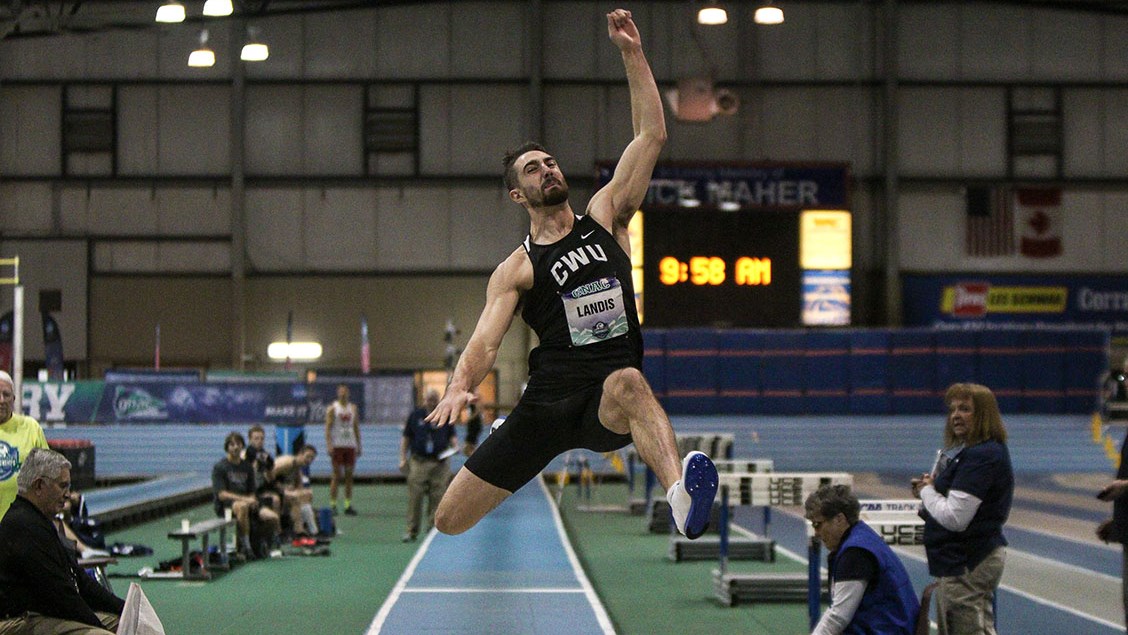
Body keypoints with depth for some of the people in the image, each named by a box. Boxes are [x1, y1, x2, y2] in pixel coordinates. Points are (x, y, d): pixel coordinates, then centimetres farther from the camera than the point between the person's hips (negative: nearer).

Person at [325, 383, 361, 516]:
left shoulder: (353, 408, 12)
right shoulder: (332, 408, -1)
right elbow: (328, 428, -5)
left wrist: (358, 445, 10)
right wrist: (329, 445, -15)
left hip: (350, 446, 4)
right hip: (337, 445, -4)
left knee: (349, 476, 4)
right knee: (336, 476, -5)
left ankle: (348, 505, 6)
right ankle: (332, 505, -1)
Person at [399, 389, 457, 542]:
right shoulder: (415, 415, 9)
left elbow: (452, 435, 17)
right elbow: (406, 438, 11)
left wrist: (455, 446, -5)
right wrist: (403, 458, 4)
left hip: (440, 463, 1)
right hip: (418, 462, -1)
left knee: (437, 498, 0)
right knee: (414, 497, -5)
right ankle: (411, 531, -1)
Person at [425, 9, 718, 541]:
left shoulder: (605, 217, 13)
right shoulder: (515, 270, 7)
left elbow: (651, 136, 8)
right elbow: (485, 340, -6)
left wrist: (632, 54, 3)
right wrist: (459, 388, -27)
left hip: (608, 408, 0)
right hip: (548, 400, 1)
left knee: (627, 381, -41)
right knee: (449, 521, -3)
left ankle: (681, 496, -65)